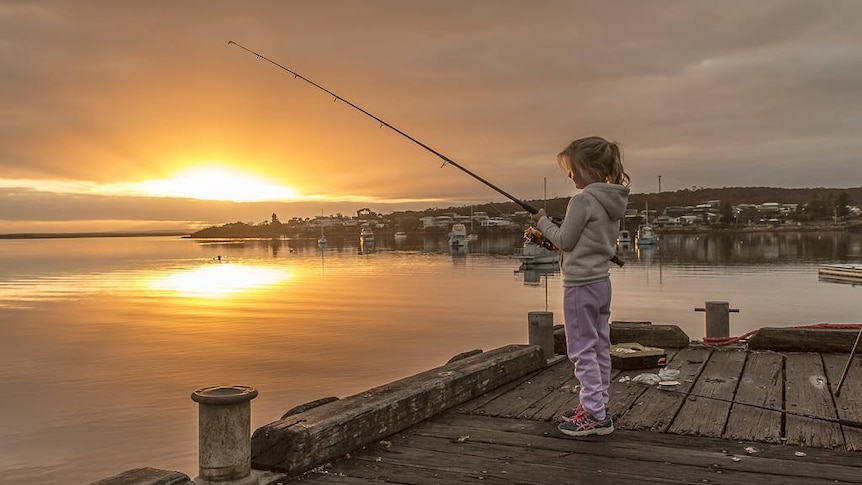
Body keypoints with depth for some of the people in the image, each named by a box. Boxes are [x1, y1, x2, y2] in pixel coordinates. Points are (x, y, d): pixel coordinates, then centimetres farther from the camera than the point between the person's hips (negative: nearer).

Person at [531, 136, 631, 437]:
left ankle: (595, 415, -1)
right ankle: (597, 406, 24)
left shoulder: (582, 201, -19)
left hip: (580, 284, -9)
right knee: (600, 347, 14)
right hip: (601, 282, 9)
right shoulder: (614, 201, 9)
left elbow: (564, 241, -12)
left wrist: (544, 223, 5)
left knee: (582, 350, -3)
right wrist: (551, 233, 16)